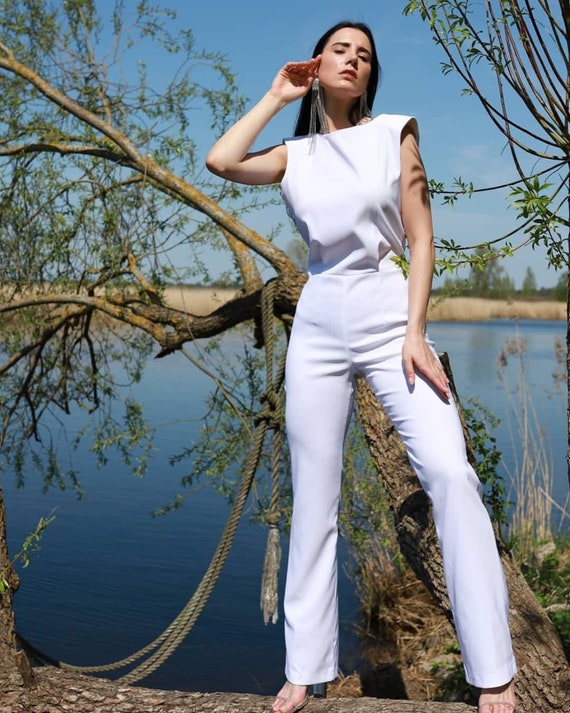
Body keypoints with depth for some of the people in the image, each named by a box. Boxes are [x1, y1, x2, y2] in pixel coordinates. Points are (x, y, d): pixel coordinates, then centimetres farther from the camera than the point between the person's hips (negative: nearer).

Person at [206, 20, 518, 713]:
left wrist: (415, 334, -10)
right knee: (312, 499, 3)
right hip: (317, 326, 2)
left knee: (449, 471, -17)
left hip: (388, 315, -2)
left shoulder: (394, 134, 7)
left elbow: (421, 240, 1)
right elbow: (220, 161, -6)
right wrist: (276, 96, 6)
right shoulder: (294, 155, 12)